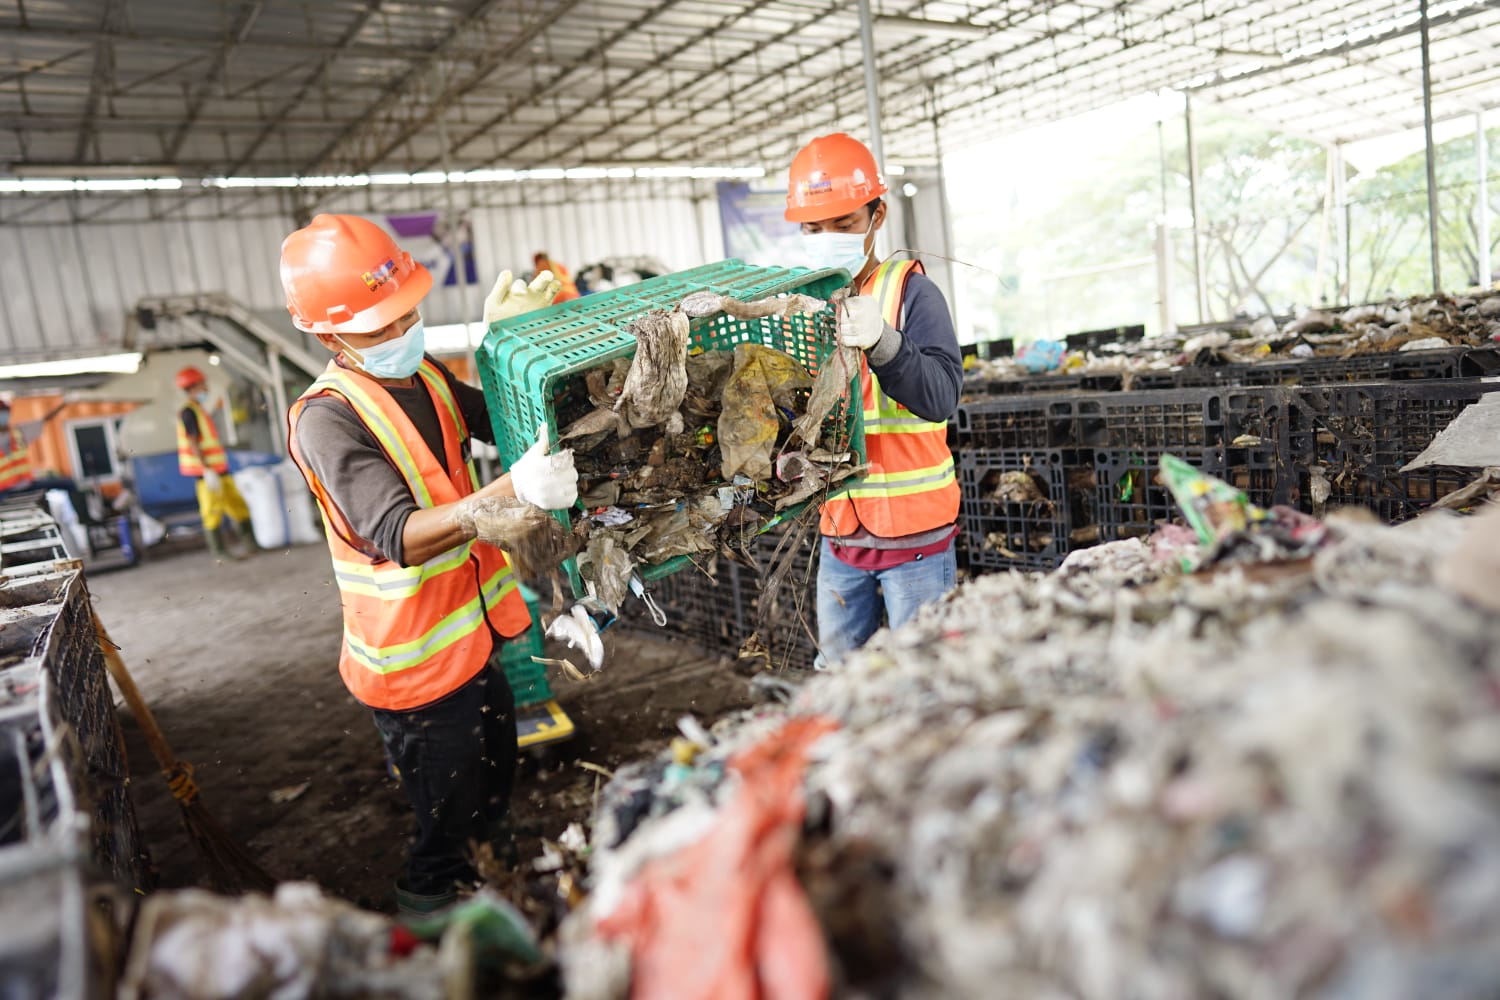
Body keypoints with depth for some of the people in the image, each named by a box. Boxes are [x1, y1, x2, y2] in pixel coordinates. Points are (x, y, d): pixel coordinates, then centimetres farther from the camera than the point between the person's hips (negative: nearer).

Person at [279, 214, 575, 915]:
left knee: (494, 789, 28)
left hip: (472, 633, 9)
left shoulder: (424, 373, 2)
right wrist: (512, 491, -48)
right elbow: (399, 537, -36)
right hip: (415, 665, -9)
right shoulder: (328, 418, -25)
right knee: (446, 827, 9)